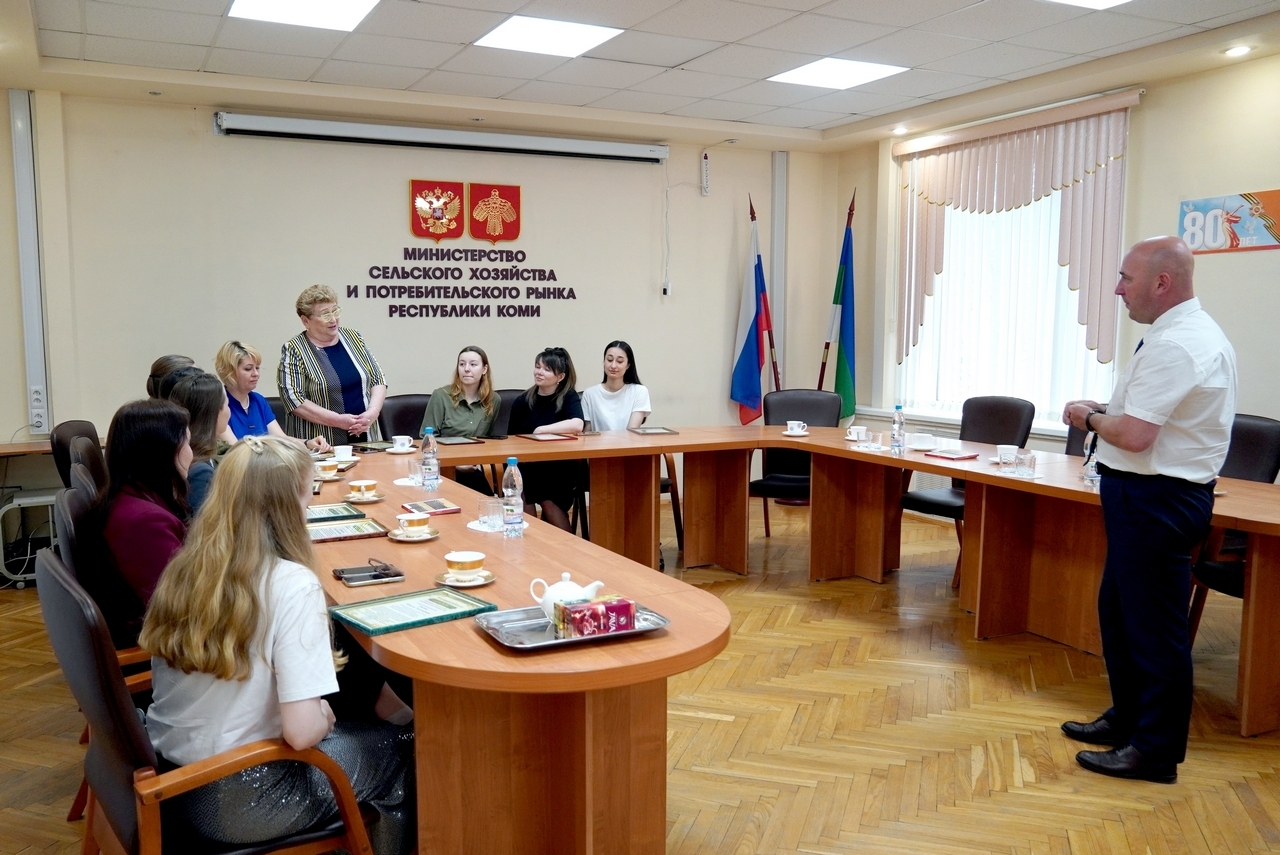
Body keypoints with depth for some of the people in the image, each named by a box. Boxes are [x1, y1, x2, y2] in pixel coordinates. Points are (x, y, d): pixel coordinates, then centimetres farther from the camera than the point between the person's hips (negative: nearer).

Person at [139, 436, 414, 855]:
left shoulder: (185, 565, -4)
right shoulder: (291, 585, -25)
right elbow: (301, 731, -27)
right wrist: (327, 717, -5)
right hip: (239, 802, -7)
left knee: (357, 731, 27)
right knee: (401, 747, 14)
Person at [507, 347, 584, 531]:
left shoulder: (569, 397, -3)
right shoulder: (522, 401, 5)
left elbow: (576, 425, -23)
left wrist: (540, 430, -19)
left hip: (561, 467, -2)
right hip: (527, 465, 2)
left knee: (548, 502, -23)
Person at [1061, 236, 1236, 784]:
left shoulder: (1172, 345, -21)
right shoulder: (1195, 332, 13)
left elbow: (1135, 435, -25)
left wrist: (1089, 417, -7)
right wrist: (1107, 413, 9)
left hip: (1154, 498, -11)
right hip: (1155, 495, 11)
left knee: (1153, 626, 0)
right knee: (1117, 610, 21)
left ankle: (1155, 751, 13)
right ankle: (1128, 718, 35)